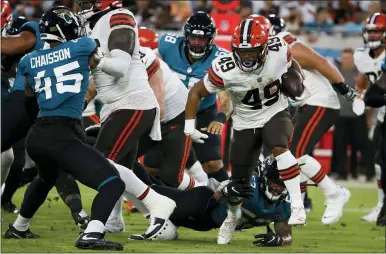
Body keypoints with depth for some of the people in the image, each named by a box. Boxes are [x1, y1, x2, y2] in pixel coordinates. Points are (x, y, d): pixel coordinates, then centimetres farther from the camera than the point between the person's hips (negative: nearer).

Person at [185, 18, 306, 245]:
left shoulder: (279, 51, -22)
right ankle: (232, 216, 39)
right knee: (239, 184, 5)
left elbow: (292, 65, 5)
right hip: (246, 124, 0)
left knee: (279, 148, -33)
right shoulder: (225, 69, -27)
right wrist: (189, 126, -14)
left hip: (276, 114, 0)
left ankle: (298, 206, -28)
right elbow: (196, 92, -13)